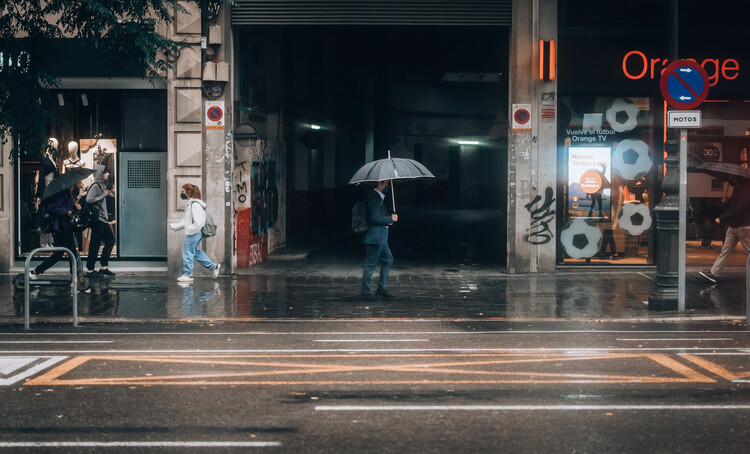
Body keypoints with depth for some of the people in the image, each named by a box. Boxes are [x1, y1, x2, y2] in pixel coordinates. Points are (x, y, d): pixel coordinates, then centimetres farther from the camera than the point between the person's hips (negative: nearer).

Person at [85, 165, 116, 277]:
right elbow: (89, 199, -23)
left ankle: (104, 267, 17)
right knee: (95, 244, -4)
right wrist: (103, 195, -16)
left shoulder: (101, 185, 16)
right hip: (97, 219, -10)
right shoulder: (95, 186, -13)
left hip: (103, 219, 10)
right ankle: (90, 270, 2)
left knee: (110, 240, 12)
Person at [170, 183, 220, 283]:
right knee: (196, 252, 17)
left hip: (194, 232, -10)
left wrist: (189, 230, -17)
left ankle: (188, 275, 8)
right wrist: (174, 226, 16)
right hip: (192, 232, 10)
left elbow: (198, 222, -24)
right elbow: (186, 220, 21)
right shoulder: (190, 204, 13)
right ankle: (214, 266, 23)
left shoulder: (195, 205, -19)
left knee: (188, 252, -1)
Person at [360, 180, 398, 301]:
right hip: (375, 237, -11)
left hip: (381, 237, 11)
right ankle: (364, 291, 4)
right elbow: (375, 218, -24)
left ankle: (382, 288, 20)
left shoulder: (380, 197, 15)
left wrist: (391, 217, 4)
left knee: (388, 260, 14)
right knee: (370, 264, -3)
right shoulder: (374, 198, -17)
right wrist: (391, 219, -13)